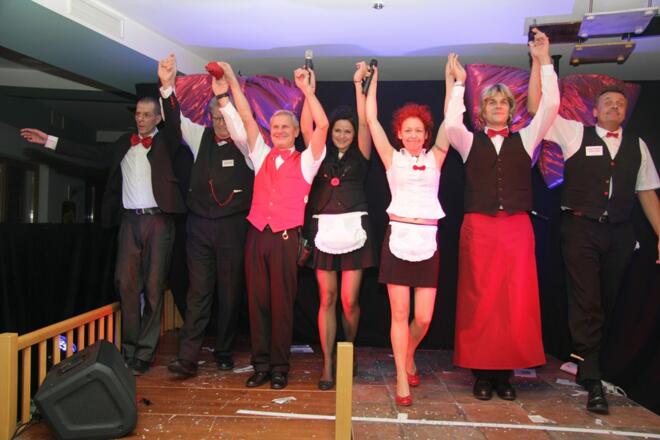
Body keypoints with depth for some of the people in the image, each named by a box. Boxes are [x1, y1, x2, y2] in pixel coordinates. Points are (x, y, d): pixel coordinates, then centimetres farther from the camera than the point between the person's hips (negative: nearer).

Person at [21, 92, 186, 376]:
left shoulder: (166, 140, 6)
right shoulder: (124, 143, 18)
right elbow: (93, 153, 22)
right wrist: (49, 141, 22)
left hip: (157, 219, -4)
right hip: (129, 220, 4)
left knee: (153, 286, 0)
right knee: (126, 284, 0)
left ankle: (145, 353, 6)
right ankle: (129, 349, 9)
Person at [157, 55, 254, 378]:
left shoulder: (244, 143, -1)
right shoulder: (201, 137, 10)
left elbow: (241, 129, -23)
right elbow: (176, 119, -3)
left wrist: (223, 95, -31)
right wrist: (167, 85, -18)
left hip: (232, 226, -2)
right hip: (199, 225, 3)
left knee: (230, 291, 6)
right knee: (198, 291, 2)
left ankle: (223, 351, 20)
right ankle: (187, 357, 3)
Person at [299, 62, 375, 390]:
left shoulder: (360, 154, 8)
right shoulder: (322, 155, 10)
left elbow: (365, 123, -4)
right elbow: (306, 127, 0)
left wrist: (358, 83, -6)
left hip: (353, 229, -1)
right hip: (324, 230, 1)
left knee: (349, 300, 1)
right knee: (327, 298, 3)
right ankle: (327, 365, 9)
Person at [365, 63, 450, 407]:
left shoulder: (434, 158, 10)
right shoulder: (392, 158, 7)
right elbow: (371, 119, 5)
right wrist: (373, 80, 11)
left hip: (428, 241, 2)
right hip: (398, 239, -1)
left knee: (424, 318, 3)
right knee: (399, 314, 2)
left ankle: (408, 356, 34)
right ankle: (402, 378, 15)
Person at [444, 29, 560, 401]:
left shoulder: (524, 139, 13)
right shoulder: (471, 141, 10)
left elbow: (550, 108, 0)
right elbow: (451, 123, -10)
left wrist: (545, 61, -3)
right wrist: (458, 83, -10)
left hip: (517, 228, 2)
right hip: (478, 227, -1)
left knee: (517, 301, 1)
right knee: (479, 301, 0)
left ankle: (506, 372, 13)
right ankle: (482, 371, 11)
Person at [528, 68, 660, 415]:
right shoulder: (575, 134, 4)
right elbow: (536, 107, -2)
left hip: (619, 233, 4)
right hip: (582, 229, -4)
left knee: (607, 302, 10)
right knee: (587, 303, -8)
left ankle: (587, 363, 26)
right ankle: (592, 381, -2)